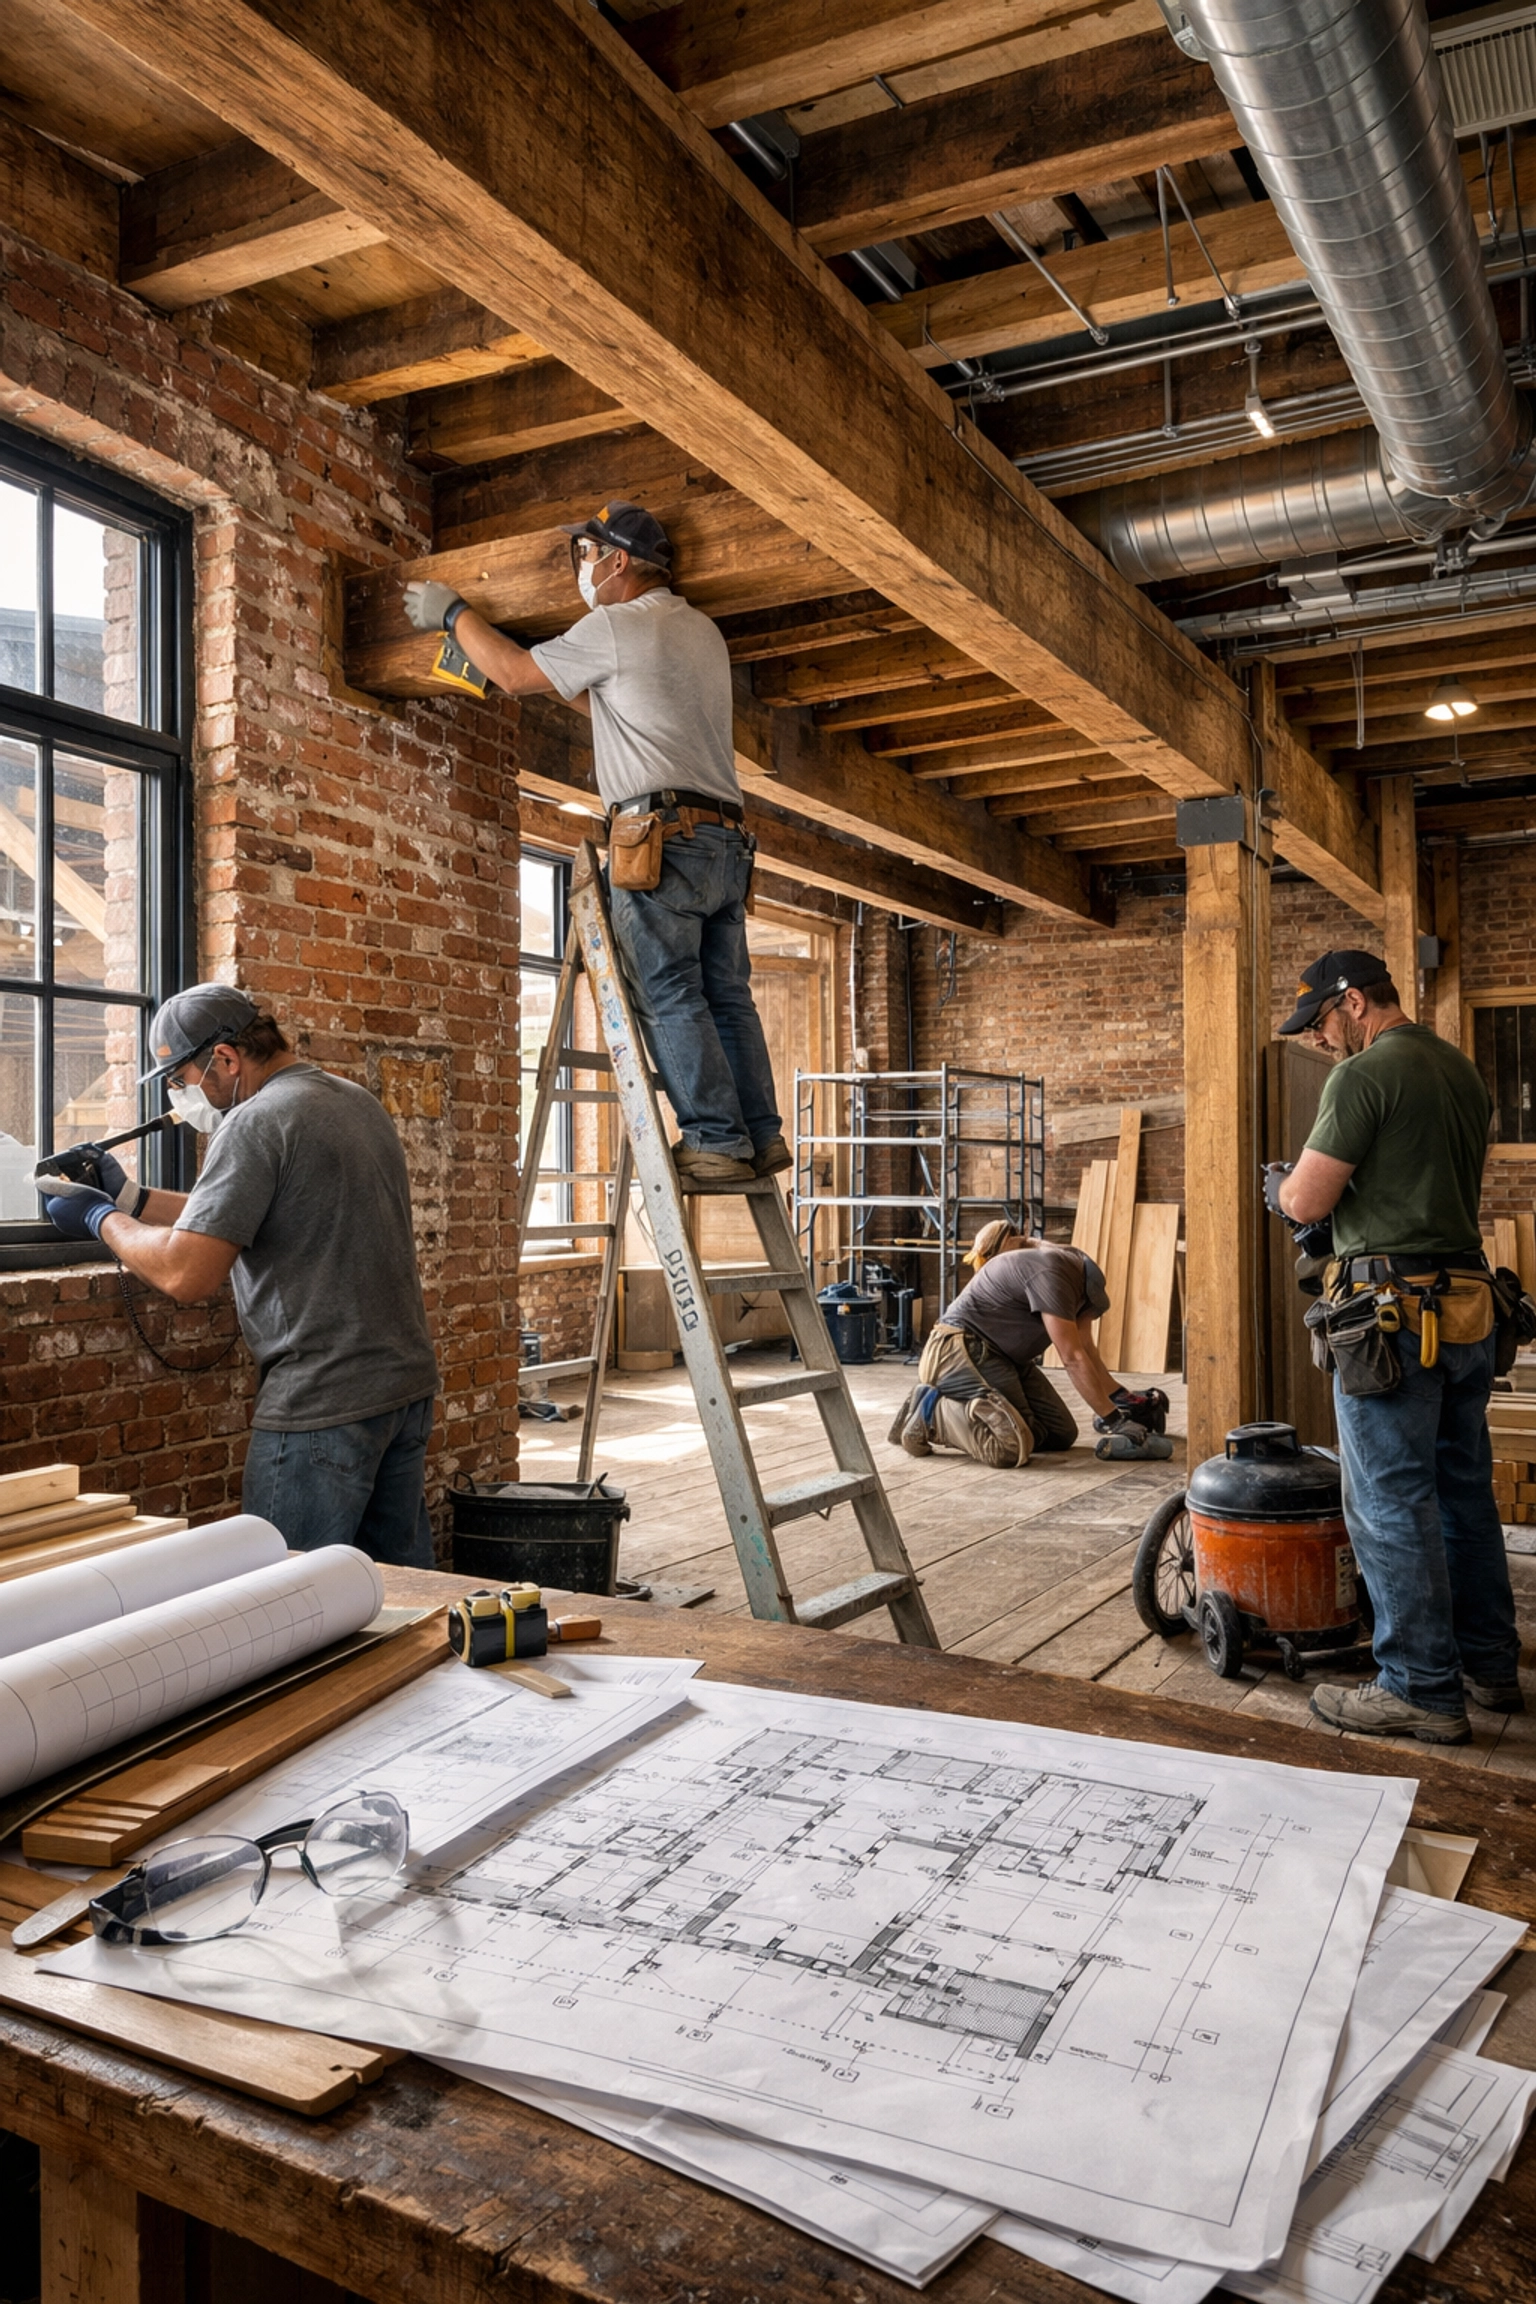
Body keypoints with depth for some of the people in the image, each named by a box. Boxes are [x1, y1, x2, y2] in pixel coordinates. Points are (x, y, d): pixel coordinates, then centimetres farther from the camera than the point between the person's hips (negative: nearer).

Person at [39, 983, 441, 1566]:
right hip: (407, 1383, 9)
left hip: (324, 1405, -9)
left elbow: (184, 1274, -19)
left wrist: (103, 1218, -2)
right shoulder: (356, 1100, 14)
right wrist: (131, 1197, 19)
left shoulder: (257, 1122, -14)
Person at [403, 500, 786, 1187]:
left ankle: (716, 1141, -10)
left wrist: (452, 613, 20)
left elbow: (516, 675, 6)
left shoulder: (615, 626, -2)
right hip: (727, 838, 8)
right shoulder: (703, 632, 24)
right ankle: (762, 1136, 5)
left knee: (669, 997, -7)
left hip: (662, 832, -8)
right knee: (726, 996, 7)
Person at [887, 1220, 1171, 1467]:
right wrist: (1113, 1420, -16)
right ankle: (930, 1411, -9)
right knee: (1012, 1446, -27)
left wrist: (1122, 1397, 5)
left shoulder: (1076, 1272, 6)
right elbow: (1074, 1360, -21)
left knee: (1062, 1433, 4)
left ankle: (969, 1411, 9)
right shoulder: (1051, 1273, -23)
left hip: (1003, 1357, 11)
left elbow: (1086, 1349, 13)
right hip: (960, 1351, -11)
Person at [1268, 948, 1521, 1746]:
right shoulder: (1464, 1070, 14)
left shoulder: (1363, 1076, -13)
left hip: (1392, 1310, -9)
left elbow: (1308, 1201, -15)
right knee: (1464, 1491, 17)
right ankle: (1489, 1665, 27)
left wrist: (1280, 1186, 7)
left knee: (1391, 1503, -1)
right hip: (1467, 1300, 9)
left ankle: (1421, 1690, 5)